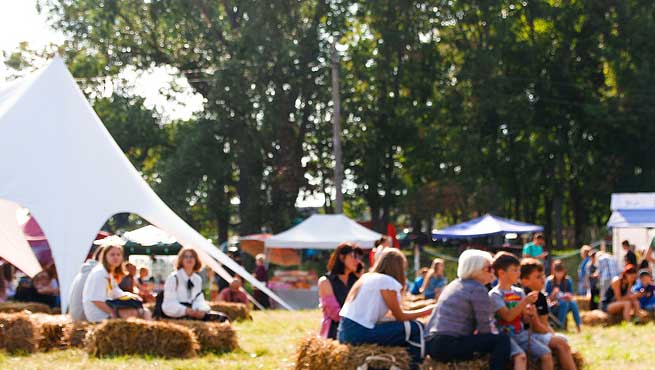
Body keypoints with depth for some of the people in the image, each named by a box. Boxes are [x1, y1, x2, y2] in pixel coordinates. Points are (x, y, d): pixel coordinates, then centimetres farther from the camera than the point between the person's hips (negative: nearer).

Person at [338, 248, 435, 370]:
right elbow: (400, 316, 0)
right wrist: (425, 311, 12)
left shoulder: (366, 278, 18)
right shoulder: (387, 282, -6)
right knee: (416, 329, -3)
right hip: (360, 334, -9)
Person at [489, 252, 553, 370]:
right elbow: (508, 316, -20)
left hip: (521, 333, 7)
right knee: (520, 356, -33)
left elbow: (525, 317, 11)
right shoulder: (494, 294, -9)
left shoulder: (519, 292, 10)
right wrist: (525, 301, -24)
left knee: (546, 354, -10)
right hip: (504, 335, -6)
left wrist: (530, 313, -12)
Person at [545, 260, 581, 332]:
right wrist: (554, 293, -28)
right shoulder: (549, 281, -9)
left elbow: (571, 296, -1)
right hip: (553, 306, -2)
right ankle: (561, 326, -27)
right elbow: (548, 299, -9)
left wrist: (568, 296, -24)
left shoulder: (568, 281, -1)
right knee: (564, 303, -34)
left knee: (573, 303, -30)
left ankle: (578, 325, -26)